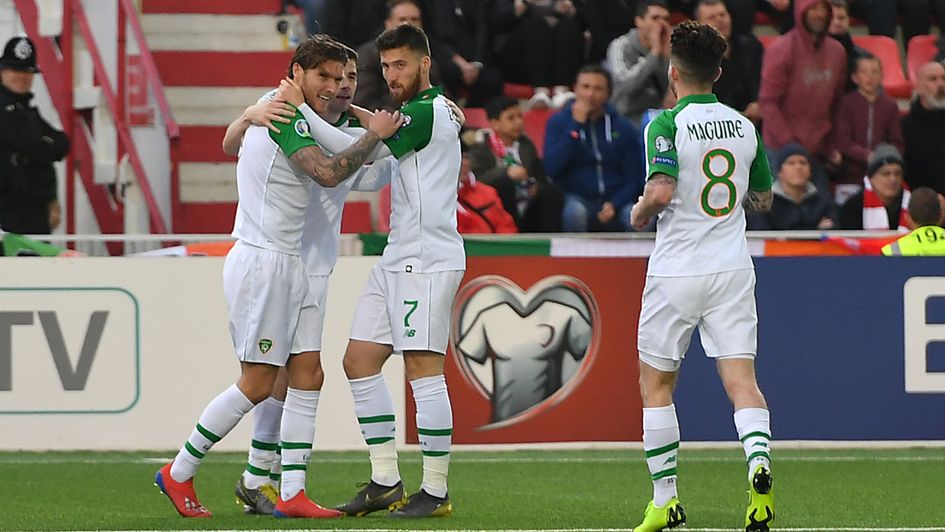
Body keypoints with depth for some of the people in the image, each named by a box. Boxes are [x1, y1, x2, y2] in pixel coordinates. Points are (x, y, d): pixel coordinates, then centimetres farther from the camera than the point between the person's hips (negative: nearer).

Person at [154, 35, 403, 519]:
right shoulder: (284, 114, -14)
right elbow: (327, 173, -25)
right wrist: (373, 135, -15)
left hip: (286, 263, 10)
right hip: (261, 260, -10)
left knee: (308, 375, 2)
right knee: (257, 384, -6)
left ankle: (291, 493, 0)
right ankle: (178, 474, 5)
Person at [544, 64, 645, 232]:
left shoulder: (623, 128, 8)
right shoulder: (559, 122, 5)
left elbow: (634, 179, 7)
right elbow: (551, 168, -10)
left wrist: (613, 205, -13)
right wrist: (576, 125, -11)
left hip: (614, 201, 1)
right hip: (576, 198, -1)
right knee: (575, 211, -36)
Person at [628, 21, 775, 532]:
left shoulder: (668, 124, -10)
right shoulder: (745, 127, 6)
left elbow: (661, 191, -24)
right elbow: (763, 199, 16)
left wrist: (640, 213, -3)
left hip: (678, 270, -4)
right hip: (732, 269, 4)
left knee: (656, 384, 11)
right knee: (741, 379, -2)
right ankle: (759, 460, -30)